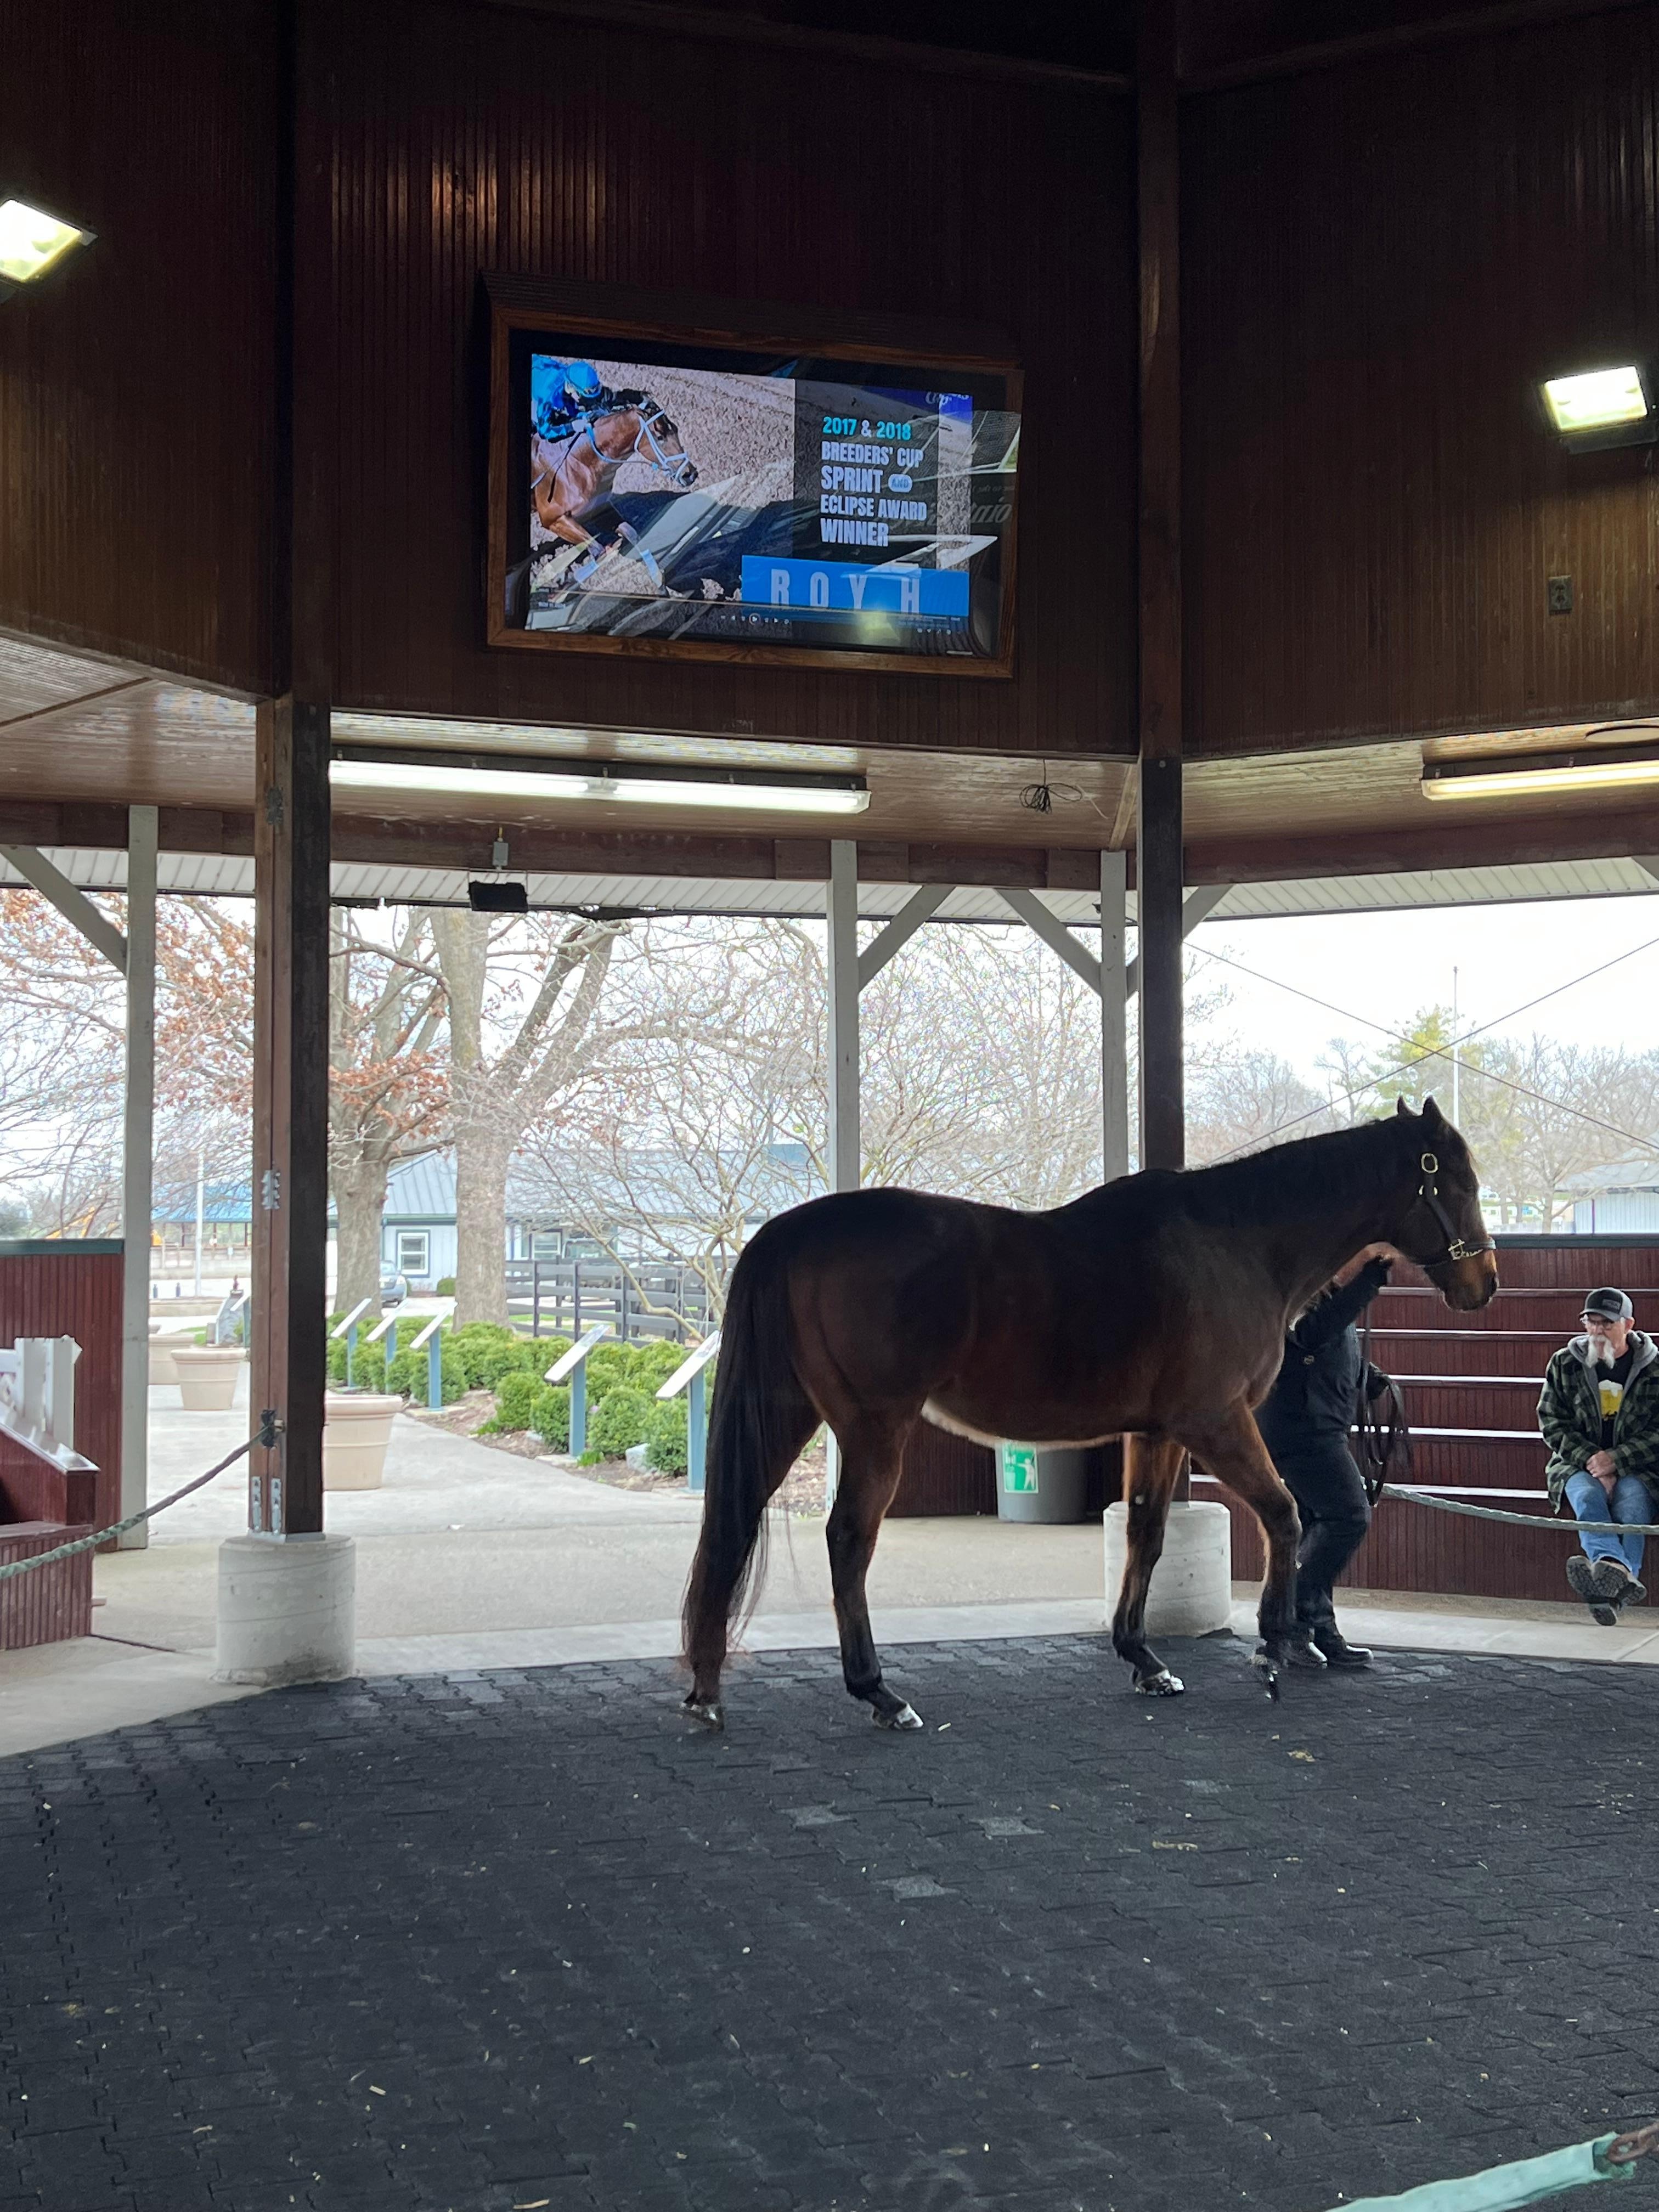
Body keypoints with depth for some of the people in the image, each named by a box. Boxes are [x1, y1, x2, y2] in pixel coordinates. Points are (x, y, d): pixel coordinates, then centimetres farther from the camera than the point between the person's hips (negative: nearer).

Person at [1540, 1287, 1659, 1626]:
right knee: (1587, 1495, -32)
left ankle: (1608, 1587, -55)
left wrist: (1616, 1459, -16)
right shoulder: (1564, 1363, 6)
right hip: (1578, 1463, 1)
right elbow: (1551, 1422, 3)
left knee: (1631, 1498, -33)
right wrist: (1588, 1459, -12)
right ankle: (1620, 1573, -60)